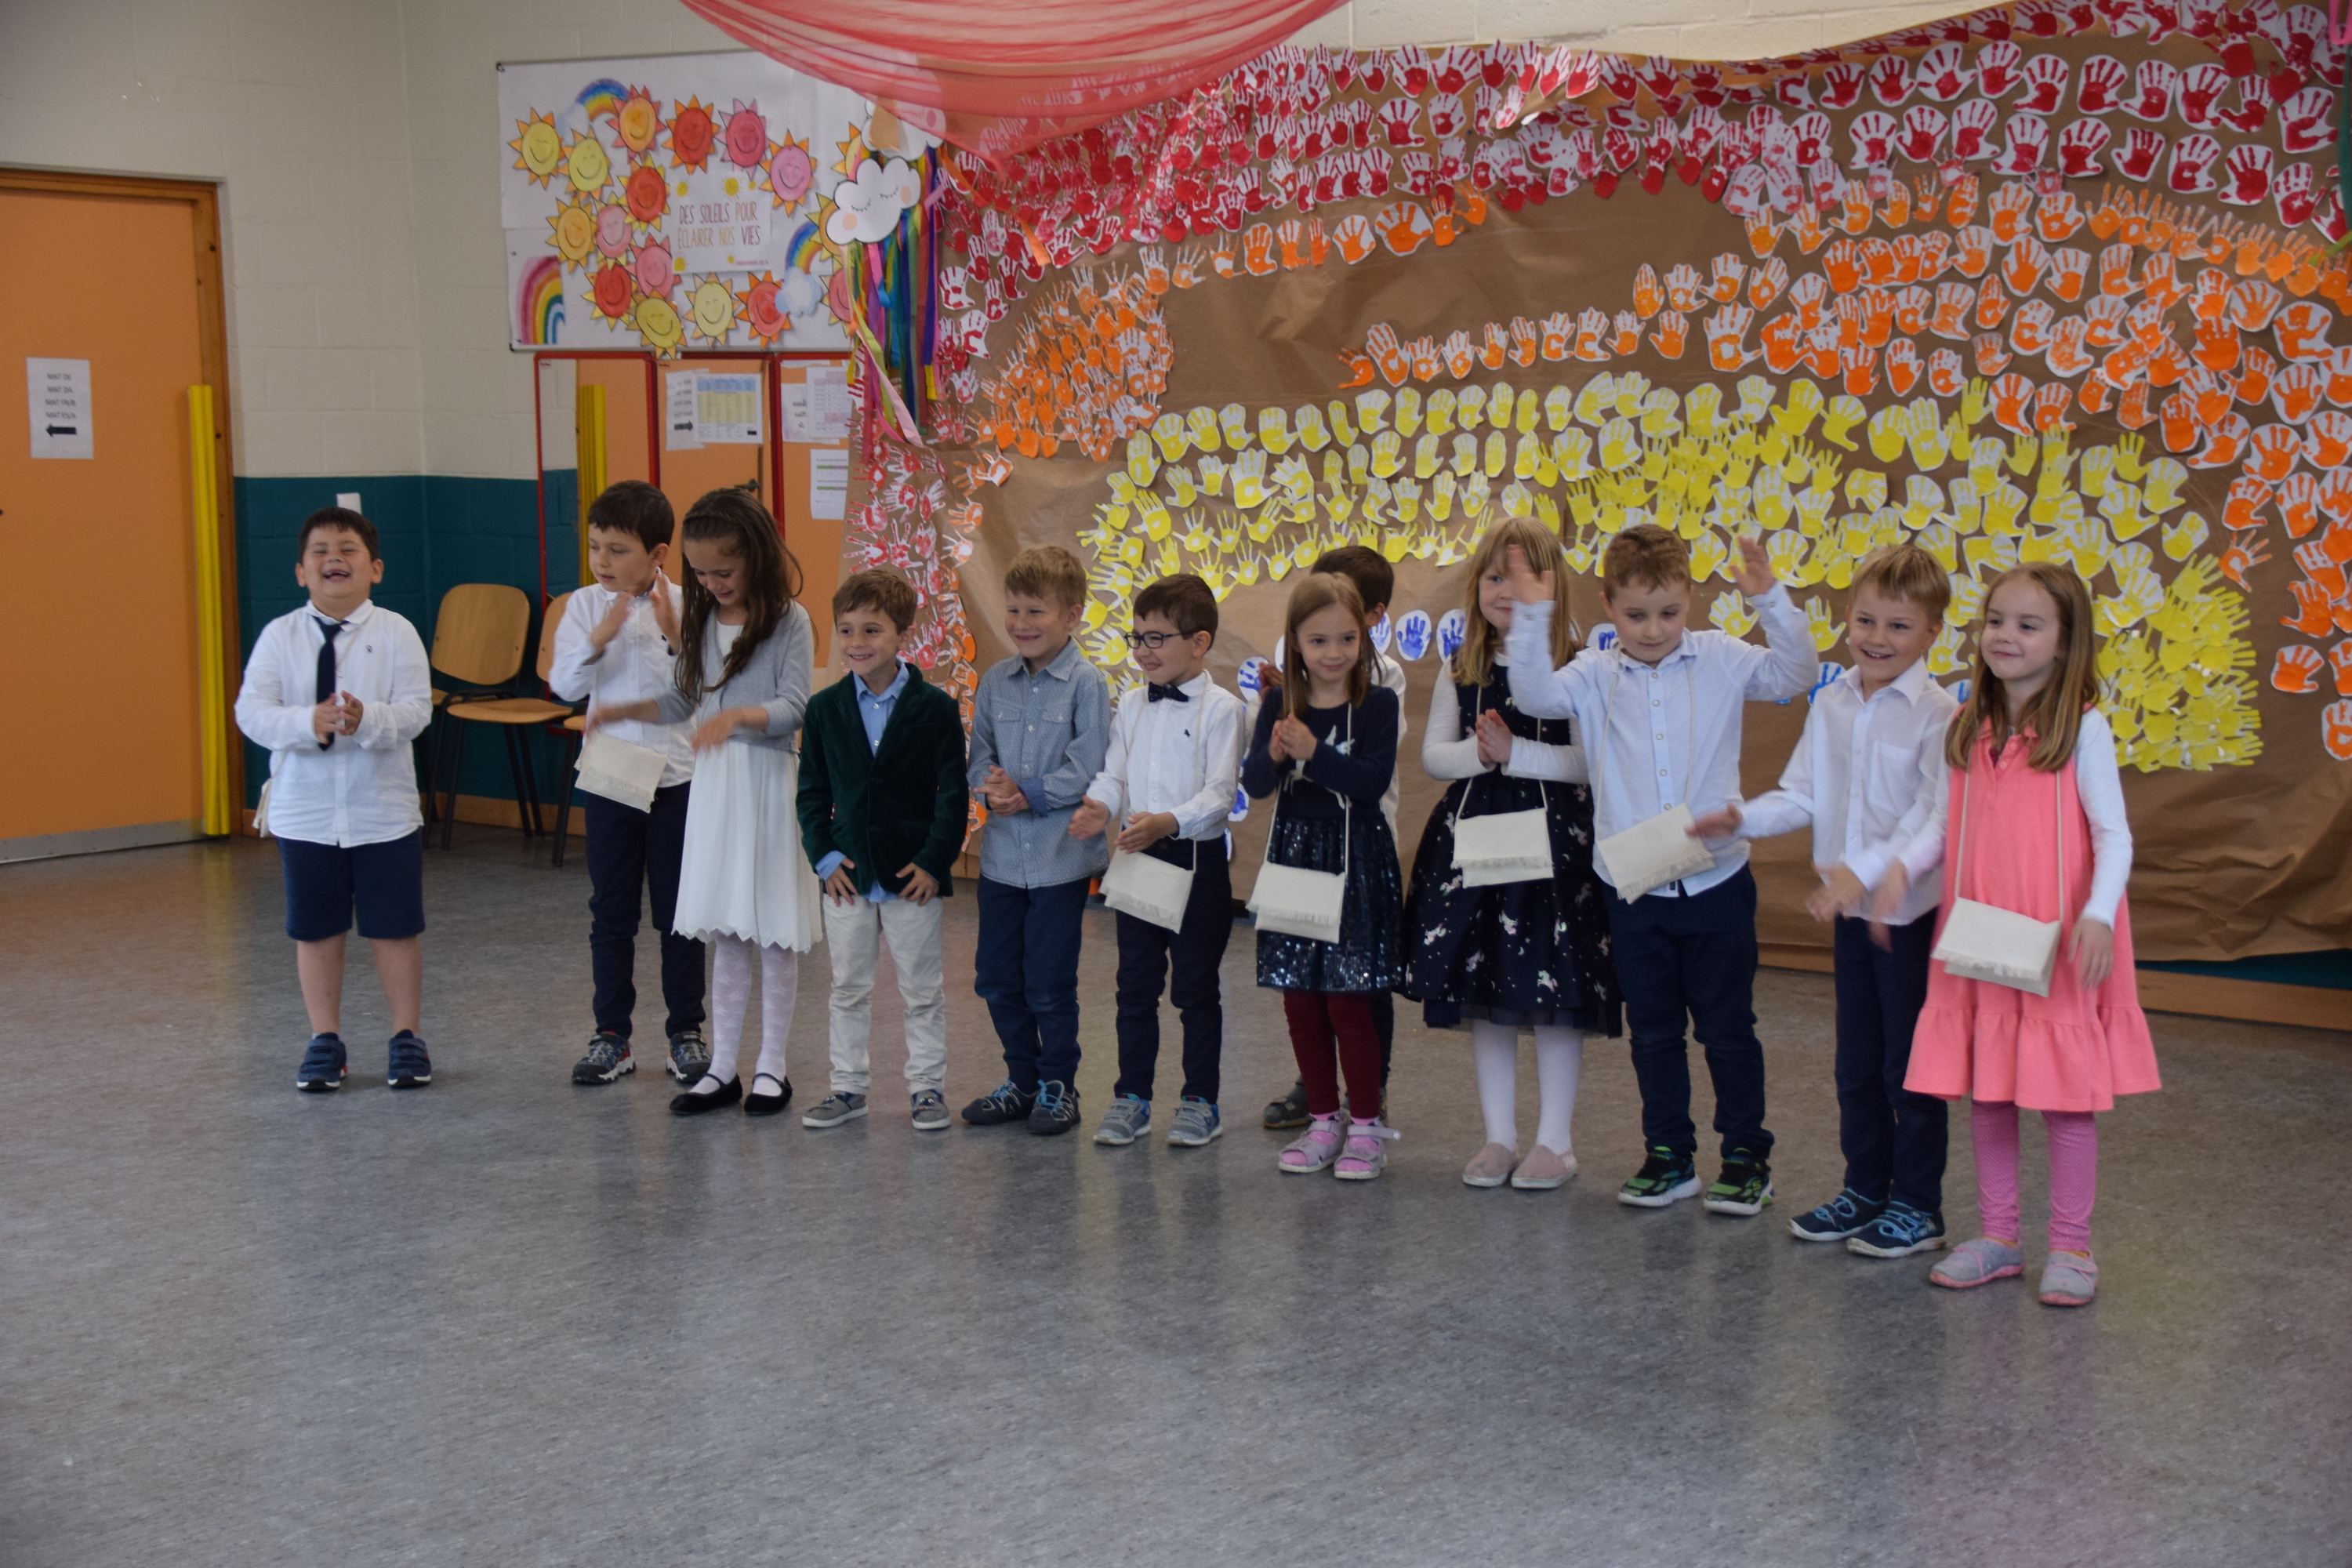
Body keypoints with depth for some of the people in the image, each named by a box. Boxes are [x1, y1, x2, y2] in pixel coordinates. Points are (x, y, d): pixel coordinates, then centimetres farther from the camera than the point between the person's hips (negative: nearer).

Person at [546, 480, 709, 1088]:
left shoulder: (682, 606, -6)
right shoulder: (584, 606, 0)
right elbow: (564, 684, -8)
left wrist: (672, 635, -25)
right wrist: (599, 638, -22)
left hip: (676, 777, -2)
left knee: (678, 912, 7)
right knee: (611, 912, 8)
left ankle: (686, 1033, 17)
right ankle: (612, 1036, 16)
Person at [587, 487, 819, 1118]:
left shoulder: (789, 622, -9)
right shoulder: (700, 622, 9)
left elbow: (794, 709, -16)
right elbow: (684, 702, 16)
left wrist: (737, 715, -32)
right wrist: (623, 711, 2)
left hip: (768, 781, -5)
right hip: (713, 779, 5)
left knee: (774, 932, 2)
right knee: (725, 931, 10)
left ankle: (771, 1067, 13)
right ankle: (722, 1067, 17)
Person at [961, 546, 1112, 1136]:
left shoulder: (1085, 683, -9)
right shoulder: (995, 682, 7)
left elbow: (1089, 770, -13)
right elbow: (978, 756, 10)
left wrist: (1028, 795, -16)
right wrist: (991, 790, -11)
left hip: (1061, 856, -5)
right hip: (1001, 854, 5)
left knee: (1050, 984, 1)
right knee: (997, 978, 11)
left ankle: (1058, 1086, 18)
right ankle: (1022, 1080, 28)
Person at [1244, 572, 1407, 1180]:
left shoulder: (1377, 705, -5)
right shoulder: (1279, 708, 4)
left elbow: (1373, 782, -16)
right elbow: (1255, 784, -5)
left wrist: (1314, 753, -27)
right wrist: (1274, 756, -26)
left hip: (1355, 865, -4)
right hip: (1293, 860, 4)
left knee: (1347, 1002, -3)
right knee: (1300, 1002, 9)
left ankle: (1365, 1125, 11)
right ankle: (1323, 1119, 23)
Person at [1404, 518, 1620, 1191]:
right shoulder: (1461, 670, 8)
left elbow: (1590, 762, -13)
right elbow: (1432, 752, 7)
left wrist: (1515, 752, -19)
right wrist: (1477, 753, -12)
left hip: (1554, 838, -5)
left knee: (1553, 990, -1)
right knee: (1480, 989, 9)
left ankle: (1554, 1141, 12)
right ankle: (1499, 1136, 21)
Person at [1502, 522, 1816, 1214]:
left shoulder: (1720, 660, -1)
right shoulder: (1596, 675, 0)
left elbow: (1795, 675, -8)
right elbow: (1535, 695, -14)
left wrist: (1770, 600, -18)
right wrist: (1532, 617, -21)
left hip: (1716, 882, -1)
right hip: (1633, 890, 1)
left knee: (1727, 1026, 8)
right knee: (1653, 1031, 12)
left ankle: (1747, 1154, 21)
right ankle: (1669, 1156, 25)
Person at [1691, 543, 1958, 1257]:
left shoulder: (1936, 714, -14)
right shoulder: (1831, 704, 5)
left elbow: (1934, 817, -20)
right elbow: (1805, 796, 10)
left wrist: (1866, 870, -30)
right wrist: (1743, 818, -5)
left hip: (1913, 909, -6)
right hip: (1850, 910, 6)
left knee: (1909, 1064, 3)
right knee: (1856, 1062, 16)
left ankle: (1917, 1206, 16)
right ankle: (1864, 1190, 30)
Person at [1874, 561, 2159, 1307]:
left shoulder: (2082, 728, -8)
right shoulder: (1971, 731, 7)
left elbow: (2113, 835, -9)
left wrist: (2098, 915, -23)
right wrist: (1902, 867, -5)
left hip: (2057, 945, -5)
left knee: (2066, 1087, 2)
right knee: (1985, 1087, 10)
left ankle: (2070, 1246, 16)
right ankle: (1998, 1238, 23)